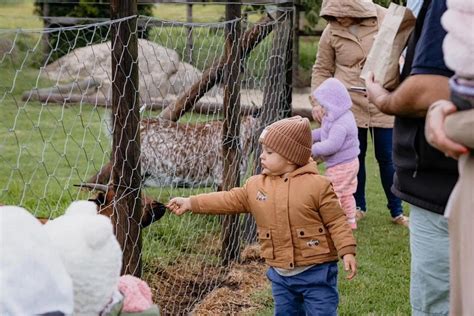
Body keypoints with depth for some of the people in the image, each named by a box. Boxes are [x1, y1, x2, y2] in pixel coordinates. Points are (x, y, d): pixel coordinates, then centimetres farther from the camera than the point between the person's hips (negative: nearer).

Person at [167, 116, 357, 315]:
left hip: (316, 271, -6)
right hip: (280, 273, 6)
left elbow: (336, 221, -11)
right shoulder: (256, 185, 2)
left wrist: (347, 252, -18)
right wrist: (190, 203, 0)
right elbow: (229, 200, 5)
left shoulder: (317, 185, -13)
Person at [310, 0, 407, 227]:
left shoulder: (384, 19, -8)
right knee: (354, 157, 10)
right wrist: (317, 102, -5)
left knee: (387, 158, 7)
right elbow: (321, 70, 4)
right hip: (348, 106, 0)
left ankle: (396, 211, 19)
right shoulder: (331, 32, -6)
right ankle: (358, 206, 26)